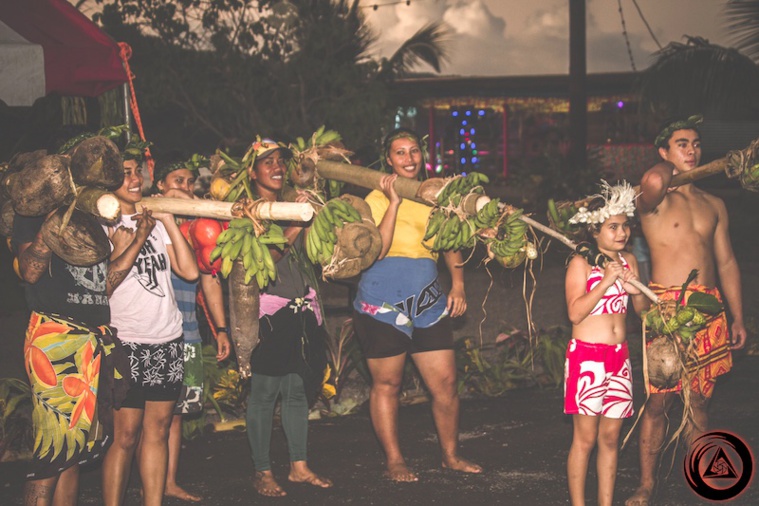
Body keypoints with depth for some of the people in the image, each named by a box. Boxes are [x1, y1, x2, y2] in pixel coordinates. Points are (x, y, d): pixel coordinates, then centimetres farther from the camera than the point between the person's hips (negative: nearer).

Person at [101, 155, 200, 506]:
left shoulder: (154, 221, 13)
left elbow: (190, 271, 4)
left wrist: (168, 222, 0)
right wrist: (137, 240, -14)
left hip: (168, 339, 5)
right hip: (126, 343, -5)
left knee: (157, 429, 7)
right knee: (125, 434, -7)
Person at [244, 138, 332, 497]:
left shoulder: (296, 205, 14)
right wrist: (292, 228, -24)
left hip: (303, 309, 6)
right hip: (268, 310, -6)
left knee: (298, 389, 11)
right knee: (264, 391, -3)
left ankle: (299, 466, 20)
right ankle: (262, 472, 6)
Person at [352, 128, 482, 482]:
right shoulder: (377, 199, -5)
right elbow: (377, 250, -18)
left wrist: (458, 285, 9)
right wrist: (394, 202, -19)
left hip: (428, 303, 5)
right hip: (382, 304, -4)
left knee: (446, 382, 4)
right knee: (386, 385, 5)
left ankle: (451, 456, 21)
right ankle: (394, 462, 17)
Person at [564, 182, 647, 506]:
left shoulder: (629, 260, 10)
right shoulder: (580, 263, -7)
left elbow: (643, 309, 15)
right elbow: (575, 312, -16)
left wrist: (636, 290, -6)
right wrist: (607, 280, -20)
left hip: (619, 356, 5)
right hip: (586, 355, -5)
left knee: (610, 437, 9)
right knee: (585, 438, -3)